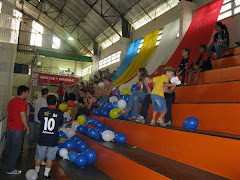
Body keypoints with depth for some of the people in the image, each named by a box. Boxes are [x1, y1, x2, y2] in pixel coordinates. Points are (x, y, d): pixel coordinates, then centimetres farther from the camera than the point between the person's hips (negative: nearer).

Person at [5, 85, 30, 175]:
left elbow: (10, 114, 18)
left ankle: (9, 166, 27)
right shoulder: (22, 102, -14)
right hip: (18, 129, -8)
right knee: (15, 150, 2)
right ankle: (10, 170, 10)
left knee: (9, 148, 16)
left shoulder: (11, 101, 12)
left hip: (9, 128, 8)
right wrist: (28, 128, -8)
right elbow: (23, 117, -17)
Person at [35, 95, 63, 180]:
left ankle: (36, 172, 36)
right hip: (53, 140, -1)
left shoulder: (42, 110, -6)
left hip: (42, 139, 2)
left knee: (39, 157, 18)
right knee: (50, 158, 12)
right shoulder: (60, 113, -8)